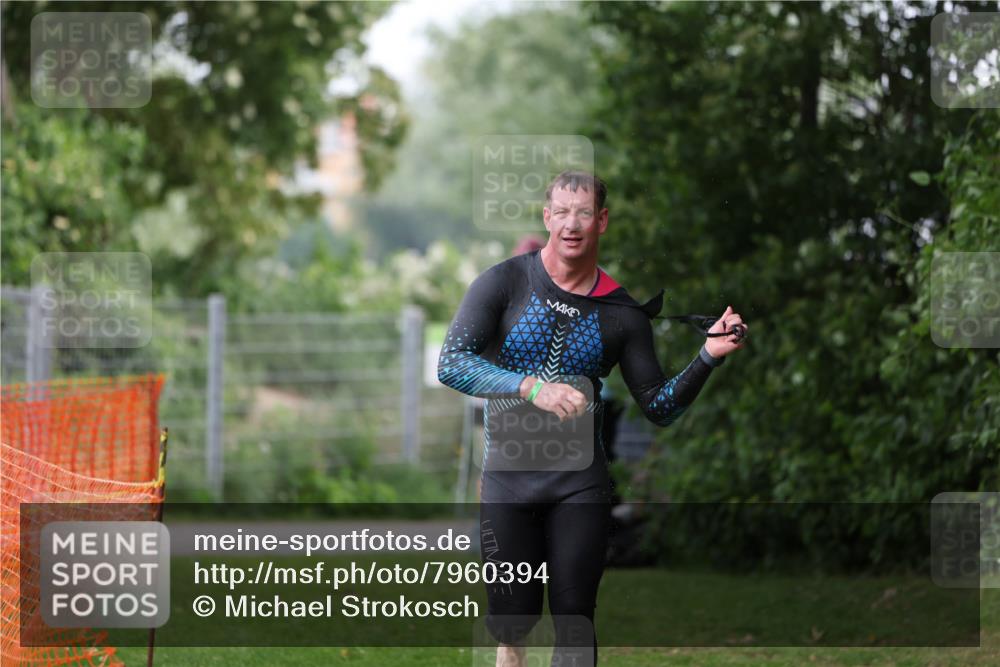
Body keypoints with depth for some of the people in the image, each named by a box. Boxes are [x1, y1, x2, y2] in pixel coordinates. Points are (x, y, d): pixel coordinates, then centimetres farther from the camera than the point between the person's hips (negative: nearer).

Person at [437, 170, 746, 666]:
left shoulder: (622, 312, 3)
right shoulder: (505, 282, -5)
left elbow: (659, 407, 6)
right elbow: (451, 364, -15)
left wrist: (708, 357, -10)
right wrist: (532, 387, -27)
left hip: (580, 478, 1)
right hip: (509, 473, -1)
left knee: (573, 621, 0)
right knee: (512, 621, 2)